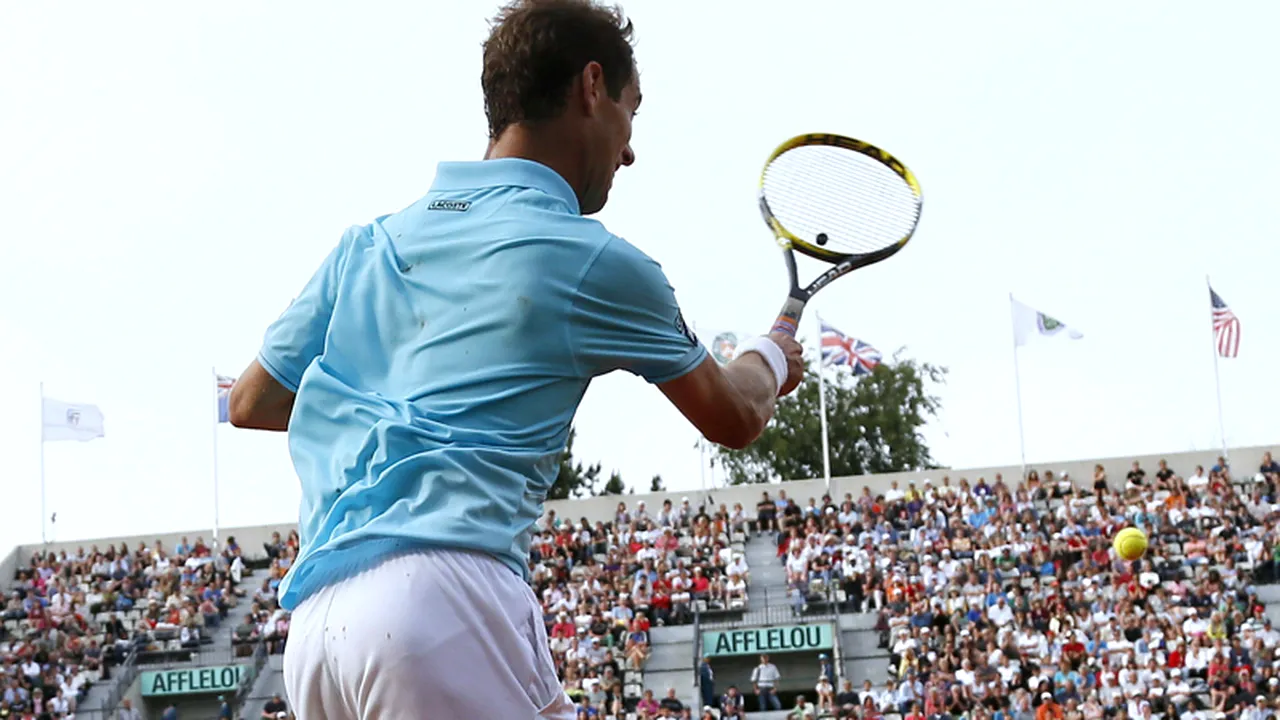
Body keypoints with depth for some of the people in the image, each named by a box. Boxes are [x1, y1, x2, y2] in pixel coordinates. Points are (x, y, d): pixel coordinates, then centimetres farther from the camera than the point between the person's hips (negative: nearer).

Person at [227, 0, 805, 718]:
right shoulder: (593, 260, 4)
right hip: (444, 598, -7)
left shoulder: (369, 244, 20)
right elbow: (733, 419, 19)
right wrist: (772, 358, 41)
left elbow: (252, 402, 27)